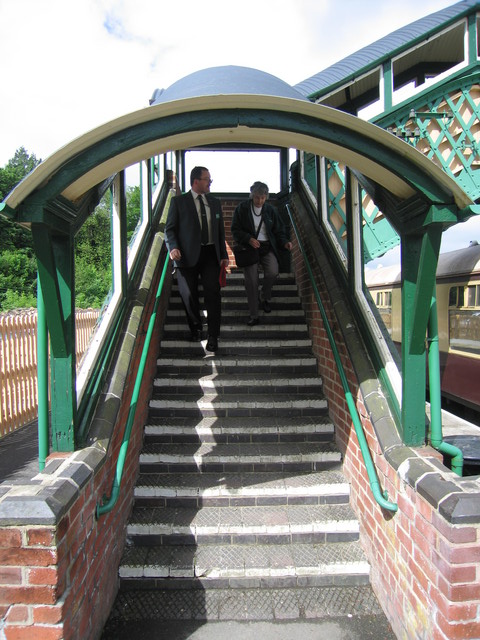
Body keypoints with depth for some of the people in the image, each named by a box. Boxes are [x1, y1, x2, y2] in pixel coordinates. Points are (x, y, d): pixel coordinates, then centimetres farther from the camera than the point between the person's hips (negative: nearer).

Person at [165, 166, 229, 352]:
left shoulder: (215, 202, 15)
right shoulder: (178, 201, 3)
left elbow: (220, 230, 17)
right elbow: (170, 228, 2)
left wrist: (223, 255, 10)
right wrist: (172, 247, -17)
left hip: (210, 253, 2)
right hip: (188, 255, -2)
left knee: (213, 293, -7)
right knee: (188, 295, 2)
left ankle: (213, 336, 0)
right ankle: (195, 327, 27)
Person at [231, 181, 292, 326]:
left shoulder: (270, 210, 8)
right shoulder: (242, 208, 0)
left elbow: (279, 230, 13)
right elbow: (235, 229, -1)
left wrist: (284, 242, -6)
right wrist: (249, 239, -17)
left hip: (268, 248, 2)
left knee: (273, 272, -22)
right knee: (251, 281, -5)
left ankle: (264, 297, 11)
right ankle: (254, 316, 7)